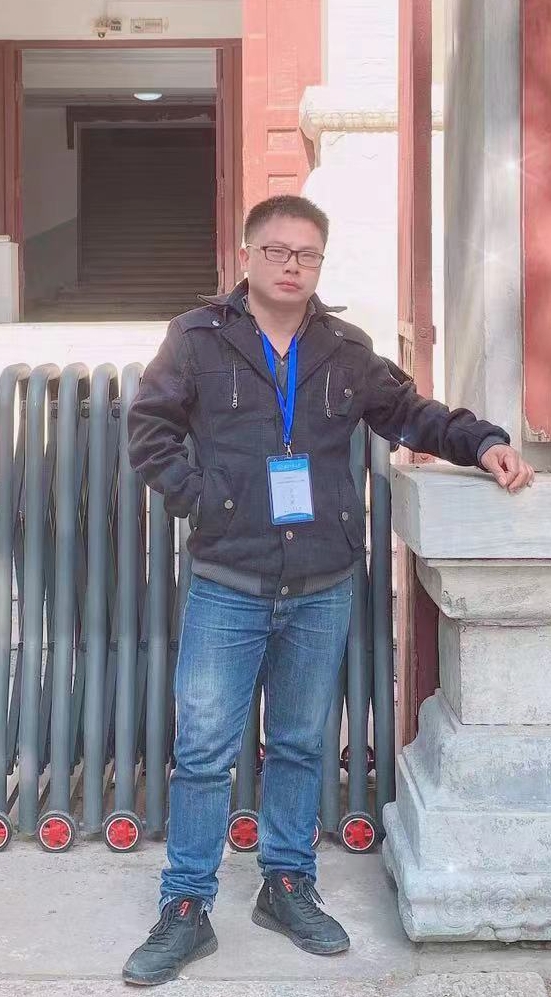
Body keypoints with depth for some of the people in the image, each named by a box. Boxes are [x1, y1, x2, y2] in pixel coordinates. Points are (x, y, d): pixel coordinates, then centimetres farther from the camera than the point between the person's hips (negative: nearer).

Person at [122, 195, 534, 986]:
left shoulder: (344, 348, 7)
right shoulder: (200, 338, -1)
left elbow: (408, 413, 16)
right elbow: (149, 430, 0)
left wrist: (481, 441, 1)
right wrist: (200, 498, -11)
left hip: (323, 589, 3)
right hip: (227, 586, -3)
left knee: (301, 746, 14)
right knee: (204, 751, 0)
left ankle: (288, 887, 30)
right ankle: (186, 910, 13)